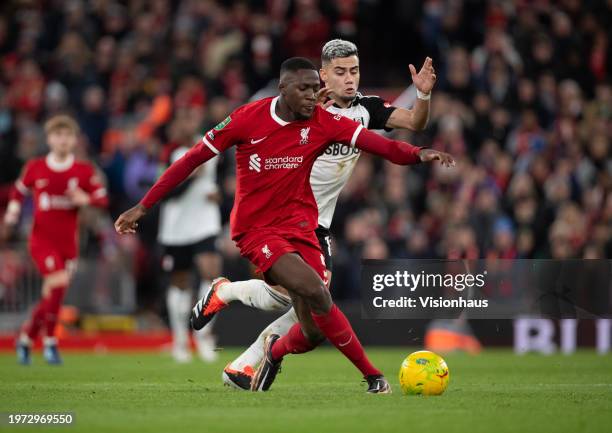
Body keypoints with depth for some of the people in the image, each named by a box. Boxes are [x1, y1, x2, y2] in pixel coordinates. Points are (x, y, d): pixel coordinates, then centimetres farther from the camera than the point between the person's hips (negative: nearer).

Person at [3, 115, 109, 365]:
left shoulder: (84, 171, 0)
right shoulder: (35, 168, 0)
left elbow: (102, 199, 3)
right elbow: (18, 191, 14)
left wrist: (85, 199, -17)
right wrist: (13, 212, -3)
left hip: (68, 242, 3)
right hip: (42, 239, -3)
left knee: (53, 295, 6)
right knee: (58, 284, -22)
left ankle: (26, 337, 28)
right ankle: (49, 342, -7)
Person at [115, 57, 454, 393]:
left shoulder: (323, 122, -5)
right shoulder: (246, 119, -10)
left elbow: (378, 144, -17)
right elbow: (193, 159, -3)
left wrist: (418, 154, -38)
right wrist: (142, 207, -2)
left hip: (298, 225, 4)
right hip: (256, 229, -4)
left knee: (314, 331, -3)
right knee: (317, 293, -27)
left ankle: (275, 351, 35)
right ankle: (372, 376, -15)